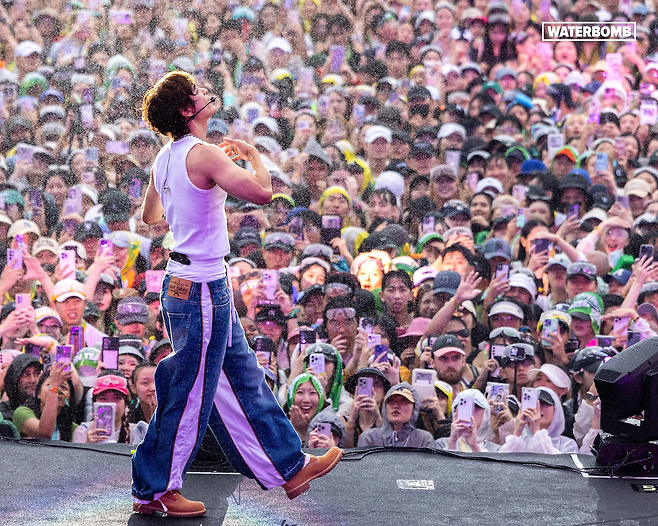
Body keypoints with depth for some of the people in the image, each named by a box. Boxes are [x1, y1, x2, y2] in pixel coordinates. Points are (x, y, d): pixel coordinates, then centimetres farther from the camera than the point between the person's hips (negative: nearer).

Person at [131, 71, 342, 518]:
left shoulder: (165, 158, 9)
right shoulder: (202, 154, -19)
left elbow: (150, 216, 22)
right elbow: (262, 192, -23)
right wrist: (254, 155, -3)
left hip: (193, 283, 10)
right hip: (201, 287, -10)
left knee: (242, 380, 15)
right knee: (190, 395, 1)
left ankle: (288, 467, 23)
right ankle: (154, 491, 12)